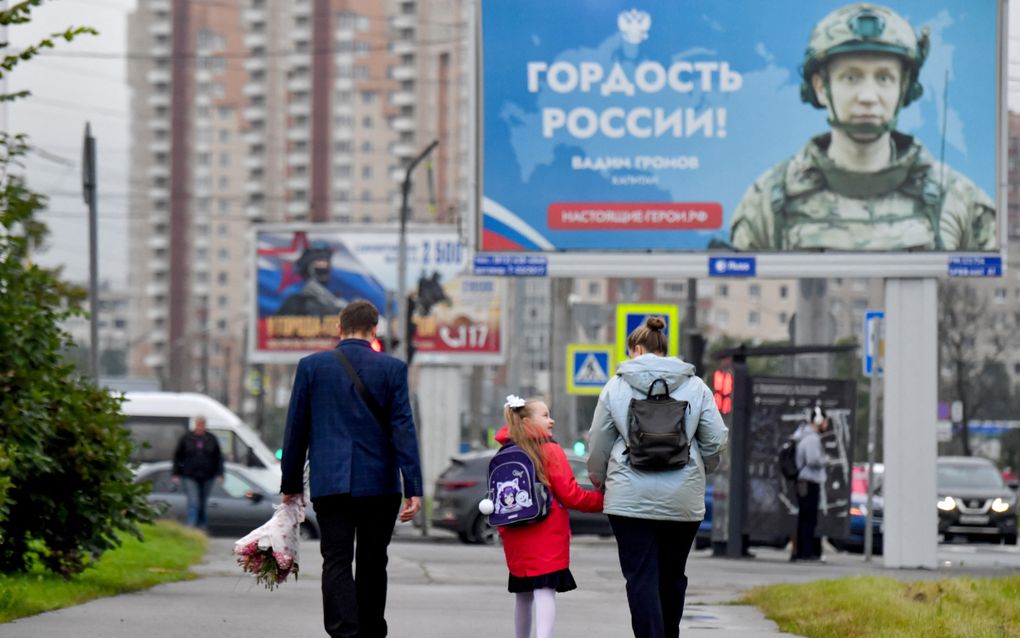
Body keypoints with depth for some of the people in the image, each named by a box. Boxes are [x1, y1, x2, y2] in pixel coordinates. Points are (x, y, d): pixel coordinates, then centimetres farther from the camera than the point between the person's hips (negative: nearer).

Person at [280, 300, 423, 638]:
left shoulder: (311, 366, 3)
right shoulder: (392, 368, 0)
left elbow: (296, 428, 6)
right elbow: (403, 429, -5)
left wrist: (291, 483, 15)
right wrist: (413, 489, -6)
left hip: (328, 483, 0)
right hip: (379, 483, 0)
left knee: (337, 562, -4)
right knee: (372, 563, 12)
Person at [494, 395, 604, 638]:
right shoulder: (550, 451, -7)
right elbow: (570, 495, -8)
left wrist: (503, 530, 23)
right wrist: (603, 500, 5)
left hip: (515, 539, 6)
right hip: (547, 536, -6)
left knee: (522, 594, 16)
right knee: (545, 591, -11)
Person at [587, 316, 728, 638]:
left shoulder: (616, 386, 2)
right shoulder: (695, 387, 5)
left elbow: (598, 444, 8)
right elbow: (715, 442, 4)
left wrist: (599, 480, 25)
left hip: (631, 497, -2)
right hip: (683, 499, 2)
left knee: (641, 578, -3)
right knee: (672, 576, 16)